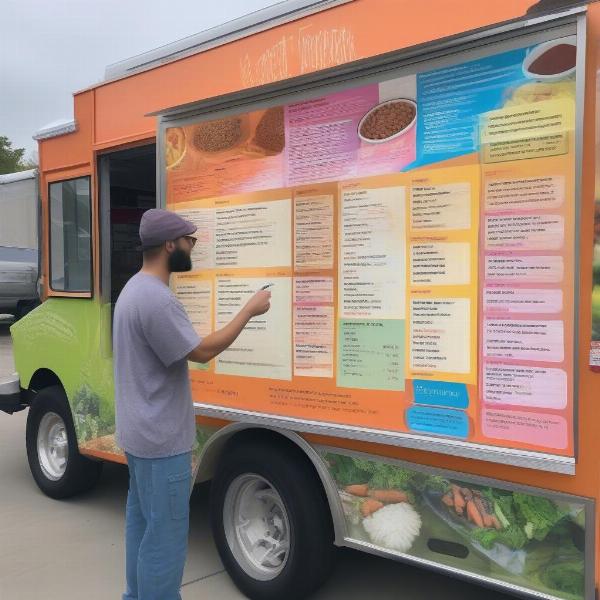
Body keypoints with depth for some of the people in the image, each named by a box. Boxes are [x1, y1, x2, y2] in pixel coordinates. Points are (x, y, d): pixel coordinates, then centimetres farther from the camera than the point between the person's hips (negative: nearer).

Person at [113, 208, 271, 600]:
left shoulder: (135, 288, 10)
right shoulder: (157, 298, -25)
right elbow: (202, 351, -21)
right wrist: (250, 310, -13)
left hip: (140, 432, 11)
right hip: (162, 440, -11)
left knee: (142, 521, 20)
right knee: (165, 535, 0)